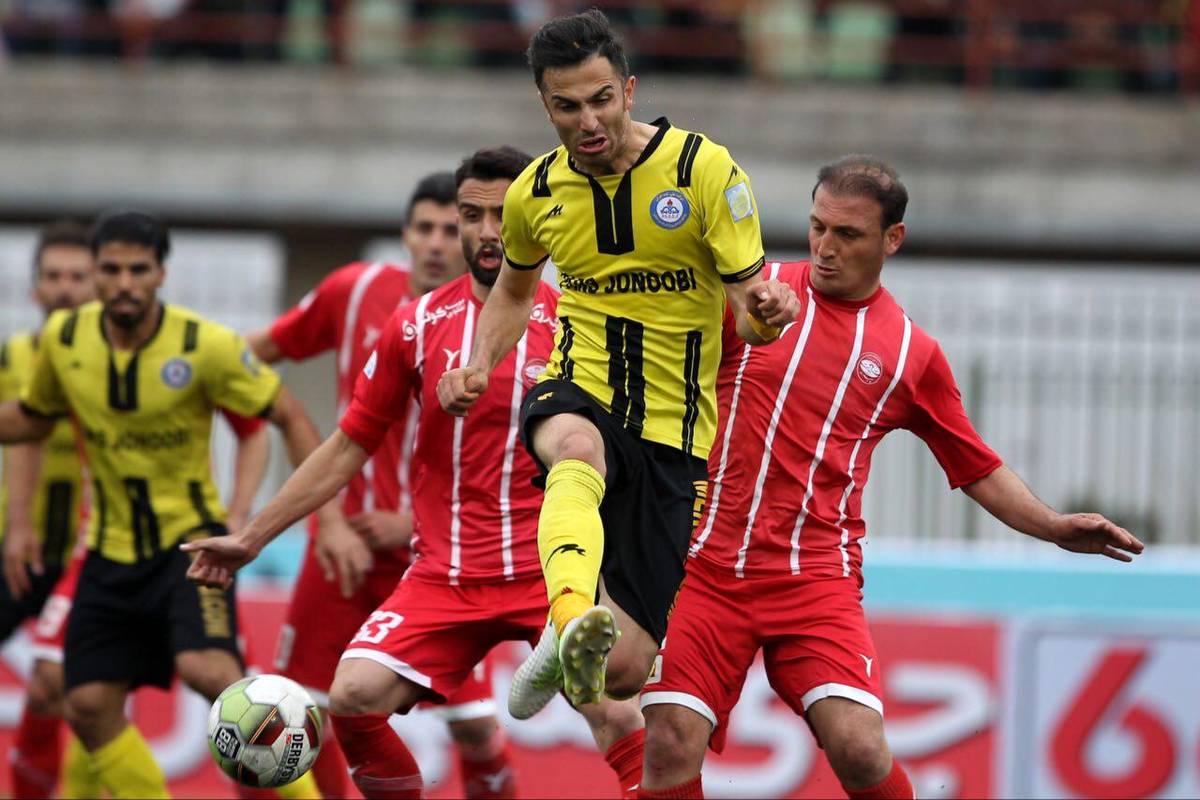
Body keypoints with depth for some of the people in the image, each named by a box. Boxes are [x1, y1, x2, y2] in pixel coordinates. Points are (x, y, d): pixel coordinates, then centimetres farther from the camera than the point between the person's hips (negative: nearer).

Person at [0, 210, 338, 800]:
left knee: (207, 669, -27)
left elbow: (290, 418, -8)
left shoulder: (206, 346, -17)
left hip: (189, 539, -5)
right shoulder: (63, 339, -5)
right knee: (89, 706, -1)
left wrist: (329, 517, -16)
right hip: (112, 547, 5)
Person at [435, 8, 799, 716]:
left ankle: (567, 652, 30)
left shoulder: (705, 168, -8)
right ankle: (573, 616, -67)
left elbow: (748, 301, -6)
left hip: (673, 430, -1)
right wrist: (479, 369, 6)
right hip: (579, 397, 1)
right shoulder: (535, 193, 3)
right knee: (580, 450, -42)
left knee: (624, 673, -6)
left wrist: (766, 312, -31)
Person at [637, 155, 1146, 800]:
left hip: (817, 576, 0)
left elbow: (979, 470, 17)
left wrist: (1053, 527, 4)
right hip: (707, 569, 0)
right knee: (670, 748, -13)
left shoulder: (912, 353, 8)